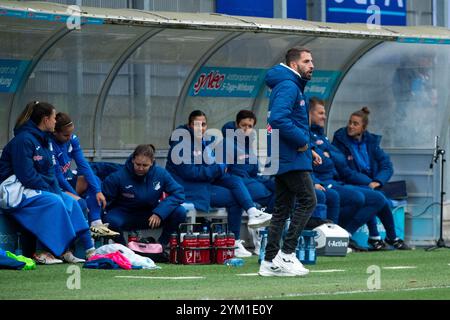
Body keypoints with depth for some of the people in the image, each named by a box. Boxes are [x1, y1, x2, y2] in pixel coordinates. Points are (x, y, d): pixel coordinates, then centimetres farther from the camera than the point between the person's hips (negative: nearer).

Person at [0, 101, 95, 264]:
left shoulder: (44, 140, 12)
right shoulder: (23, 140, -18)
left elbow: (50, 172, 12)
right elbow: (26, 175, -23)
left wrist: (57, 190, -5)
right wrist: (50, 190, -17)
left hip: (39, 188, 9)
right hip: (17, 191, -9)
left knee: (70, 202, -7)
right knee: (54, 202, -26)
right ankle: (42, 252, -24)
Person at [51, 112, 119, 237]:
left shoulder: (72, 139, -3)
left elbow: (83, 165, -6)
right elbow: (57, 176, -20)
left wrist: (98, 190, -14)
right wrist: (75, 195, -16)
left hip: (66, 179, 8)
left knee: (95, 180, -5)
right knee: (79, 203, -28)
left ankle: (96, 224, -14)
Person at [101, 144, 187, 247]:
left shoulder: (160, 173, -11)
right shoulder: (118, 176, -17)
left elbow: (178, 193, -14)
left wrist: (159, 213, -26)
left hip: (151, 216, 2)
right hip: (125, 216, -2)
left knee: (180, 212, -21)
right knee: (112, 221, -38)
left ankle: (162, 245, 1)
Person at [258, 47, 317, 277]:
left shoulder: (293, 87, 20)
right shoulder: (288, 86, -13)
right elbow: (278, 119, -27)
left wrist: (308, 149, 14)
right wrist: (301, 140, -18)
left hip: (282, 160, 10)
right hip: (292, 160, -10)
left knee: (282, 209, 9)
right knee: (307, 200, -10)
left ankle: (270, 262, 9)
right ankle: (286, 254, -11)